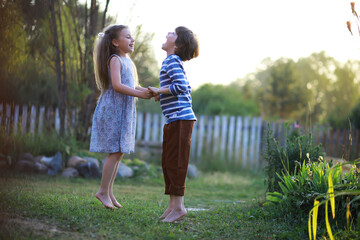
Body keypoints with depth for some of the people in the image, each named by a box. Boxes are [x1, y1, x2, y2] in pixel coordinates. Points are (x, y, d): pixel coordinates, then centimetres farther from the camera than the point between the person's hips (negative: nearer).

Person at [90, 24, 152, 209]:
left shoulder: (127, 61, 17)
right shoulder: (115, 60, -11)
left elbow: (131, 85, 21)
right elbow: (117, 86, -23)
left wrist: (147, 91, 5)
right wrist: (139, 94, -22)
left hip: (125, 111, 9)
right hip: (113, 110, -9)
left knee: (120, 152, 10)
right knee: (115, 152, -8)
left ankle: (109, 191, 16)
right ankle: (103, 191, 0)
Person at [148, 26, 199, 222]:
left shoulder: (171, 60, -9)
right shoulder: (174, 62, 20)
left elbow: (181, 86, -21)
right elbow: (186, 89, 23)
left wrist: (159, 91, -10)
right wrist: (162, 95, 14)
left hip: (180, 118, -10)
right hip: (176, 119, 10)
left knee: (175, 162, -8)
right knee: (168, 162, 13)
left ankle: (178, 206, -6)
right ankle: (173, 205, 17)